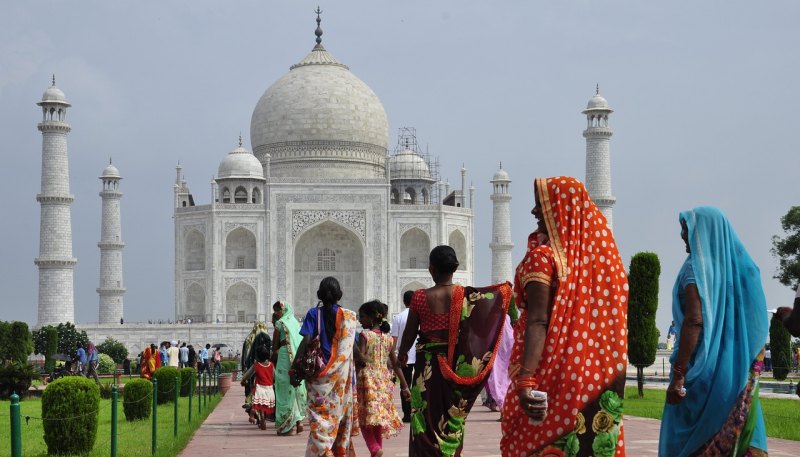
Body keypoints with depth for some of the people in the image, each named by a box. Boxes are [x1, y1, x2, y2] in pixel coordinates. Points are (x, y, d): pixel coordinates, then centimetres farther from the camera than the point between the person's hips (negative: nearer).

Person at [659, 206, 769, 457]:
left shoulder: (697, 268, -9)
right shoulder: (743, 267, 10)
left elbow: (694, 321, -19)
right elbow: (759, 324, 12)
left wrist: (678, 376, -20)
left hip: (702, 369, -6)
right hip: (739, 375, 6)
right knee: (742, 437, 6)